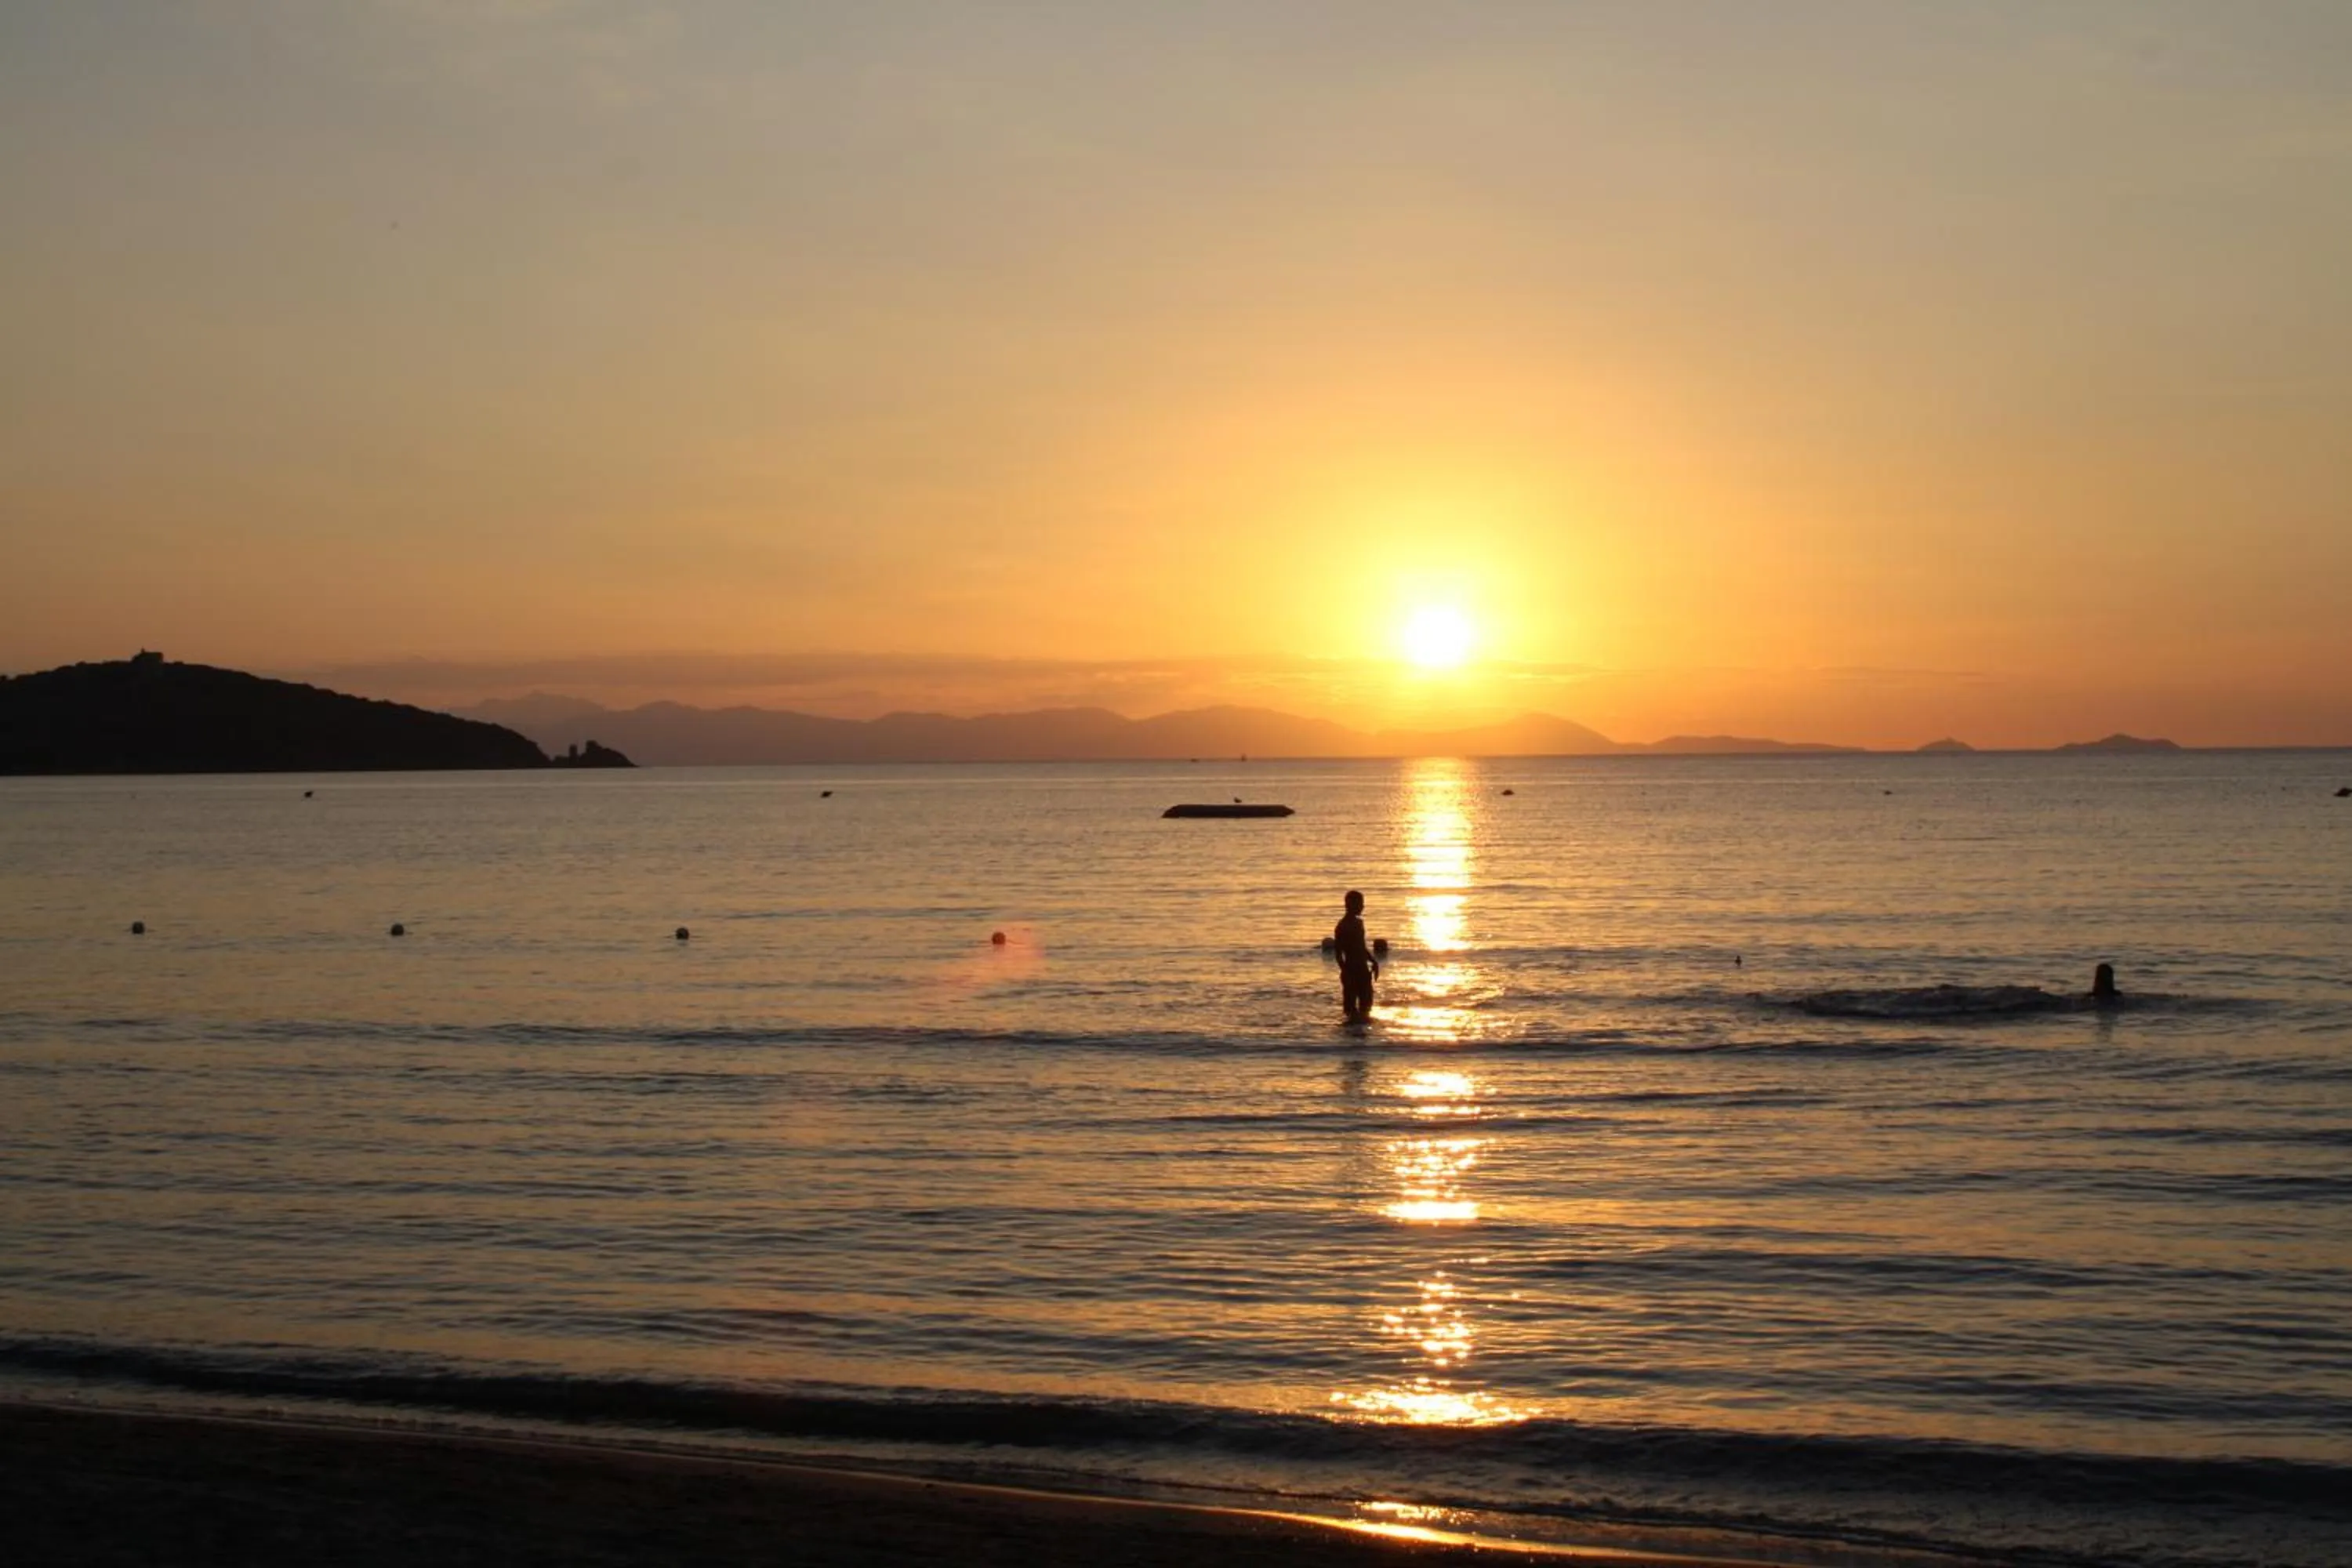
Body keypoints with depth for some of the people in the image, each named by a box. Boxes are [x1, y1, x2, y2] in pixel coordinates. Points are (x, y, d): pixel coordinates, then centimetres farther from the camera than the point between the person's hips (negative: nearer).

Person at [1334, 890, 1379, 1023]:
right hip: (1352, 970, -9)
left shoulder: (1358, 922, 13)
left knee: (1366, 1000, 12)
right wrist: (1345, 972, -20)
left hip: (1362, 968, 9)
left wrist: (1373, 961, 17)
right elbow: (1338, 952, -15)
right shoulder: (1343, 926, -13)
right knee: (1351, 1002, -3)